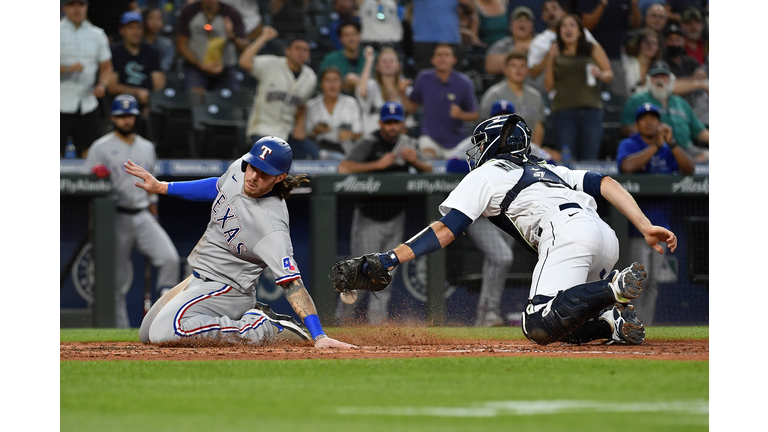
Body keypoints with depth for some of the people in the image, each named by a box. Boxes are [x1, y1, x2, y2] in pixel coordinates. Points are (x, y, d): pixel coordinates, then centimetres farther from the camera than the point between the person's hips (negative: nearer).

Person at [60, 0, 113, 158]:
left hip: (88, 105, 3)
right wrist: (67, 69, -20)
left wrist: (102, 85, -2)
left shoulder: (97, 35, 11)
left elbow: (106, 67, 18)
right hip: (60, 107, -3)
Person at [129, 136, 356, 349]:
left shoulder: (271, 226, -32)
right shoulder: (239, 168, -10)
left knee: (164, 332, -30)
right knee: (146, 333, 22)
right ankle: (247, 315, 19)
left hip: (225, 287, -9)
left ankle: (263, 330, -16)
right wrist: (162, 187, 14)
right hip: (196, 278, 9)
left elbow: (292, 283, -36)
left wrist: (319, 336, -44)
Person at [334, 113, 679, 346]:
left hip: (567, 234, -7)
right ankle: (613, 321, -10)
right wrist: (647, 228, 13)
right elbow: (607, 184, 22)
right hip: (606, 237, 7)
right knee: (556, 325, 16)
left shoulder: (486, 174, 20)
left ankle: (613, 288, -30)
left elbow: (444, 230, 9)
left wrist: (386, 260, 6)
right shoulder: (550, 170, 38)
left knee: (539, 327, -19)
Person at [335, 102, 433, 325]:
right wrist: (378, 164, -29)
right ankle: (344, 316, 9)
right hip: (368, 220, -5)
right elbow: (344, 167, -25)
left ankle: (377, 315, 9)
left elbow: (429, 171, 6)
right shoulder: (370, 144, -13)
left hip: (395, 220, 5)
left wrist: (416, 161, -15)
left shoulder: (408, 144, 6)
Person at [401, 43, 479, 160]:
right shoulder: (424, 79, -3)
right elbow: (411, 107, 5)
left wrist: (460, 115, -23)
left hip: (455, 142, 1)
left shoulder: (463, 83, -9)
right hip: (430, 136, -1)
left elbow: (474, 115, -2)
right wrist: (403, 93, -13)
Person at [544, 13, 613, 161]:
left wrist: (600, 75, -11)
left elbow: (609, 74, 12)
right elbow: (548, 86, 11)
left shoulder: (593, 49, 11)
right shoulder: (556, 54, 14)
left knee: (589, 159, -6)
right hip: (563, 111, 1)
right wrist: (550, 60, 1)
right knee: (565, 159, -8)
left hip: (590, 109, -1)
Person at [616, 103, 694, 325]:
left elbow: (689, 169, 0)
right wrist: (656, 146, -17)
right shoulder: (629, 145, 1)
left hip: (660, 221, 5)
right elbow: (627, 166, -21)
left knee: (654, 281, 4)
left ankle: (646, 325, 8)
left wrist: (671, 142, -10)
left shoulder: (668, 149, 14)